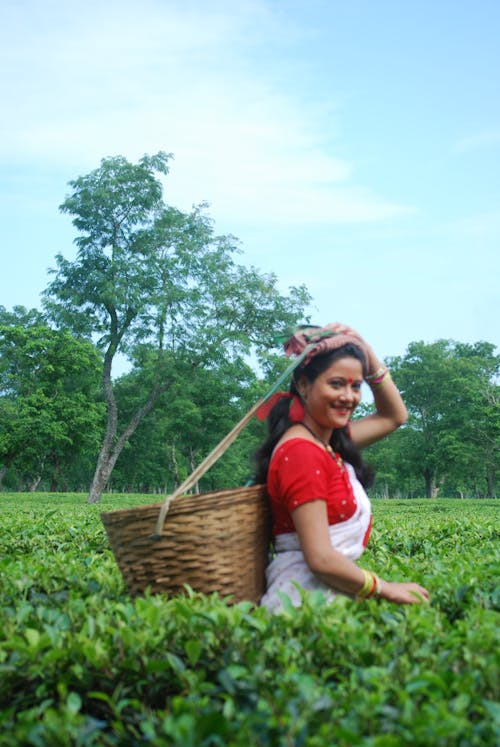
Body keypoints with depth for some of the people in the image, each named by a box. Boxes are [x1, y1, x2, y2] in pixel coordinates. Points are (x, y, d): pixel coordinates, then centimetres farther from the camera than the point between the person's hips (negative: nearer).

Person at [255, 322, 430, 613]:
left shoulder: (329, 441, 11)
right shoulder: (301, 452, -17)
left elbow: (394, 416, 25)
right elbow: (320, 559, -20)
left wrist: (366, 352, 12)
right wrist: (385, 588, -7)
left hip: (330, 586, 9)